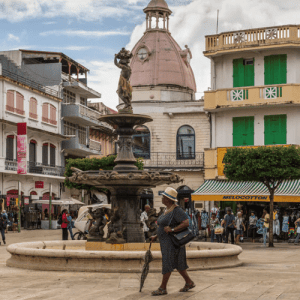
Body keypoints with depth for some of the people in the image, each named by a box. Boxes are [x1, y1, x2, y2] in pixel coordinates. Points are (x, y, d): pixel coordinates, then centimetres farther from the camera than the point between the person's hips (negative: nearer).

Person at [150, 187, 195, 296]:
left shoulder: (176, 210, -16)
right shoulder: (167, 210, 14)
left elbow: (186, 223, -24)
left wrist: (172, 230, -26)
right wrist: (156, 236, 17)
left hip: (172, 241, -10)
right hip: (166, 242, 10)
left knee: (167, 263, -5)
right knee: (177, 263, 14)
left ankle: (163, 288, 1)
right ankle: (189, 283, 24)